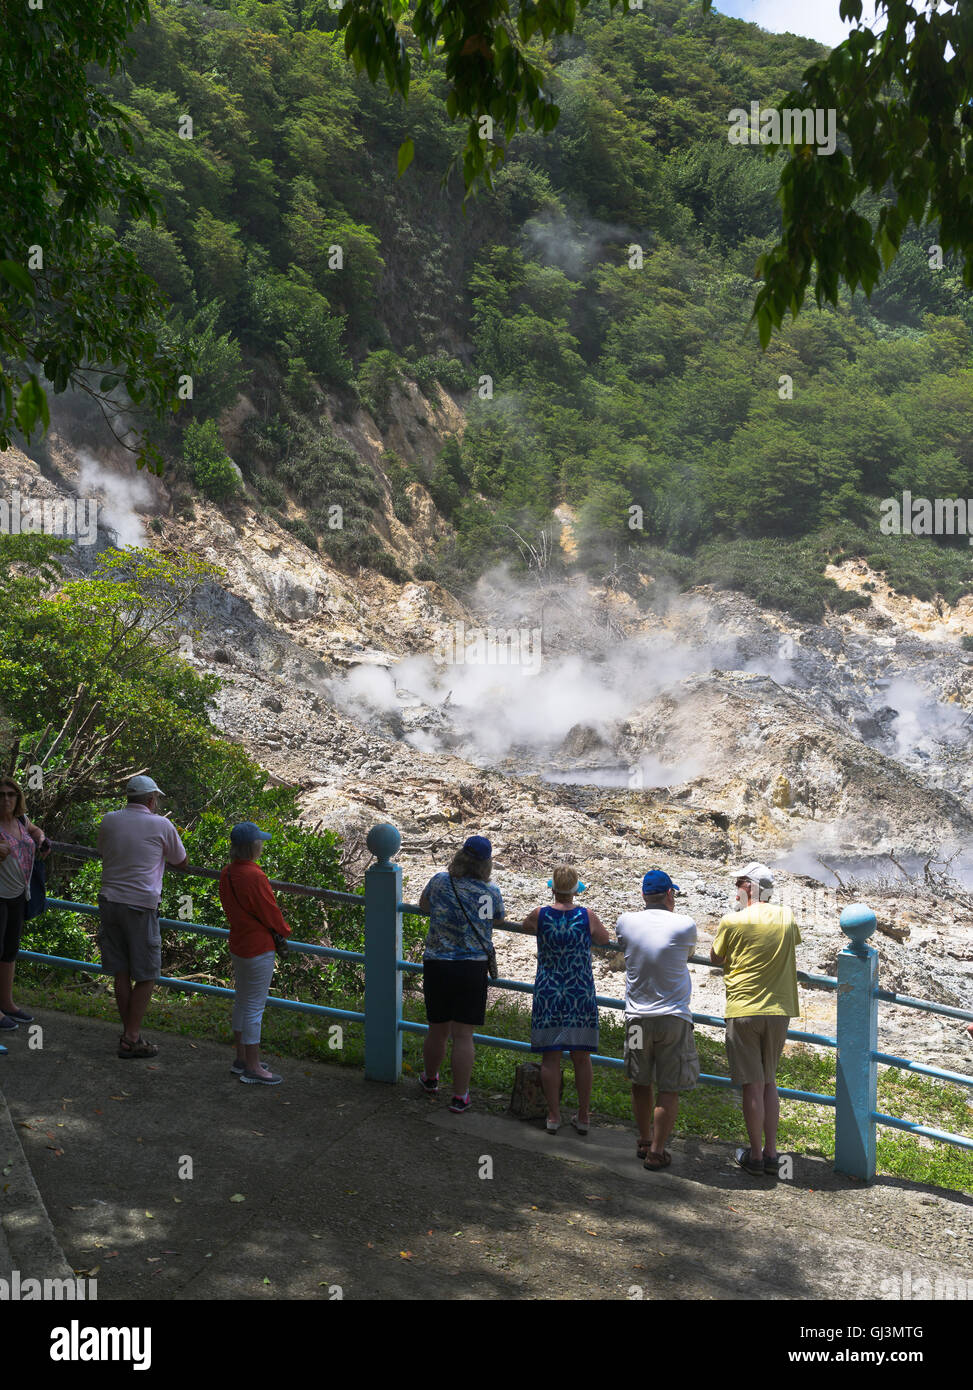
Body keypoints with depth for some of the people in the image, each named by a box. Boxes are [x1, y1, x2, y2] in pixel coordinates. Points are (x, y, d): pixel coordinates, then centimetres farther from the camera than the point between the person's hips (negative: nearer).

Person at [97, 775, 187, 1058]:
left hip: (109, 900, 5)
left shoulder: (109, 821, 6)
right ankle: (131, 1039, 4)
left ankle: (128, 1032, 20)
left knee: (121, 973, 12)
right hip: (140, 905, -5)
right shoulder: (161, 825, -5)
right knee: (146, 975, 4)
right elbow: (180, 862, 10)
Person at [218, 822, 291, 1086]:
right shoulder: (255, 876, -25)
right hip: (258, 949, -9)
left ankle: (241, 1059, 30)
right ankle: (252, 1068, 6)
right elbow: (271, 913, -17)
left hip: (237, 944, 9)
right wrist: (284, 930, 3)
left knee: (241, 1002, 19)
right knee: (255, 1006, -1)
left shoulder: (226, 874, 2)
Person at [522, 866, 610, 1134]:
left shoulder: (540, 916, -6)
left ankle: (553, 1116, 10)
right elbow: (604, 940, 12)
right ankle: (583, 1117, 18)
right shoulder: (588, 917, -6)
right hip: (581, 994, 0)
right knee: (581, 1057, 10)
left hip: (547, 994, 0)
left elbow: (525, 924, 17)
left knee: (550, 1057, 7)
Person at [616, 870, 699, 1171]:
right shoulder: (684, 925, -10)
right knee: (669, 1089, 6)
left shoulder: (626, 922, -3)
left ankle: (644, 1141, 33)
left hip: (637, 1018, 3)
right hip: (673, 1017, -3)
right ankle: (656, 1152, 9)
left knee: (641, 1083, 19)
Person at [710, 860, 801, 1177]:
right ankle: (771, 1154, 17)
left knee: (753, 1085, 1)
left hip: (743, 1011, -4)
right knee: (769, 1083, 15)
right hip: (779, 1011, 4)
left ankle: (755, 1156, 8)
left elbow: (715, 958, 5)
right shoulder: (786, 917, 4)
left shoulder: (732, 921, -8)